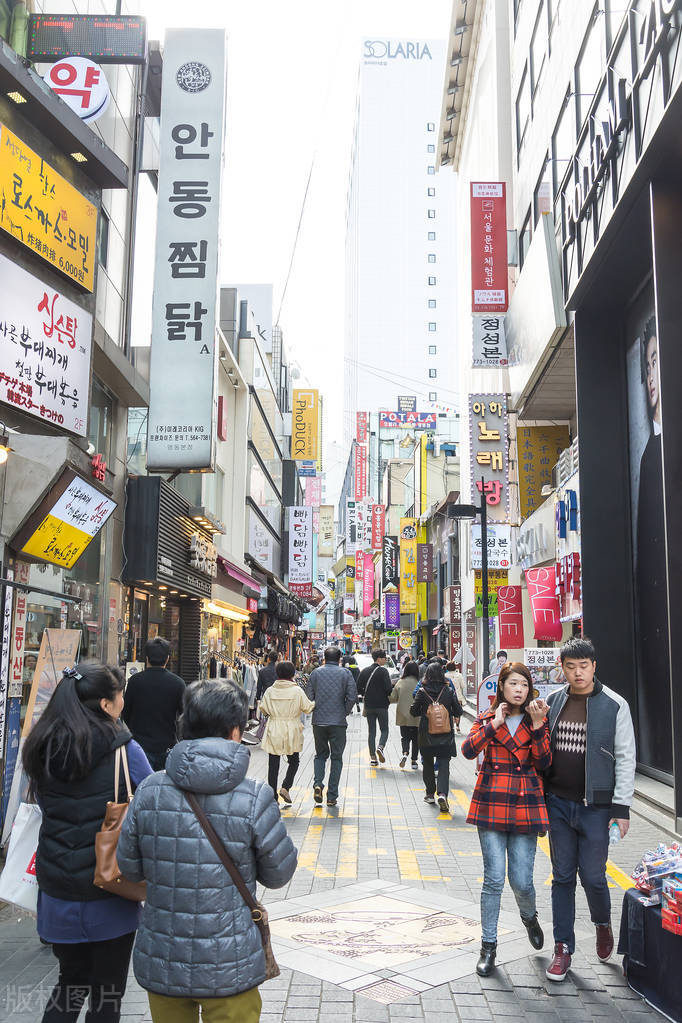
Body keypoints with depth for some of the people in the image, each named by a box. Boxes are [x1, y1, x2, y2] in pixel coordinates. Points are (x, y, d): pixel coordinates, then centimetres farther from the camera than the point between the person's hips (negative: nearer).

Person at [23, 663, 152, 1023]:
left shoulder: (39, 750, -2)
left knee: (71, 979, 23)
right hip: (109, 898, -4)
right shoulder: (123, 750, -17)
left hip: (57, 897, 4)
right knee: (107, 994, 13)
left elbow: (43, 804, 11)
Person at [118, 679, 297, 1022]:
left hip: (160, 965, 3)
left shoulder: (150, 791, -9)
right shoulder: (255, 798, -17)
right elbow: (279, 874, -5)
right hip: (229, 968, -3)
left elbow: (129, 867, 2)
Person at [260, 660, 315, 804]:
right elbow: (308, 708, -4)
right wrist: (315, 703, 17)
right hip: (291, 732, -2)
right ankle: (285, 787, -2)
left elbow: (264, 709, 7)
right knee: (294, 761, 16)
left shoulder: (270, 691, -2)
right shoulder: (297, 691, -10)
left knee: (273, 765, 8)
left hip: (273, 731, 2)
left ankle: (273, 796, 9)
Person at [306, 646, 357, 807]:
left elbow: (309, 696, 1)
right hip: (338, 722, -2)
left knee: (320, 754, 18)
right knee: (336, 757, 8)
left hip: (319, 721, 2)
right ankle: (332, 796, 6)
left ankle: (317, 783, -5)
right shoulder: (345, 673, -2)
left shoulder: (316, 673, 3)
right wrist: (344, 713, 6)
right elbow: (352, 696, -8)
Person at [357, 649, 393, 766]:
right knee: (384, 730, 8)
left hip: (369, 705, 4)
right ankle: (380, 747, -18)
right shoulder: (383, 671, -11)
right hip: (382, 705, -4)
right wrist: (391, 696, 2)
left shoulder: (364, 671, 5)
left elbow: (358, 688, 5)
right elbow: (388, 688, -18)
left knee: (371, 731, 9)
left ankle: (373, 757, 6)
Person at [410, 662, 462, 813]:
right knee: (444, 765, 0)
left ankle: (430, 794, 24)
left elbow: (414, 712, -2)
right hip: (445, 735, 0)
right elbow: (458, 712, -1)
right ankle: (442, 794, -18)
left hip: (426, 735, 0)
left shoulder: (422, 692, -7)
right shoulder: (449, 691, -5)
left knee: (427, 764, 17)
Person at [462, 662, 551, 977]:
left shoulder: (538, 720, 6)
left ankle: (529, 917, 35)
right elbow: (468, 750, -11)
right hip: (491, 804, 0)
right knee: (494, 878, -2)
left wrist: (538, 725, -17)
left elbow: (544, 763, -7)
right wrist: (495, 723, -16)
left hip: (525, 807, 0)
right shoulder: (488, 718, 6)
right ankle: (488, 946, 14)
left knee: (521, 880, 0)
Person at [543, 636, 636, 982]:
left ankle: (602, 922, 35)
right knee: (562, 876, 9)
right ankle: (563, 947, 21)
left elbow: (625, 759, -5)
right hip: (557, 802, 3)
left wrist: (621, 808, -8)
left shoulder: (614, 705, -7)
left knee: (592, 876, 2)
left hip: (595, 806, -3)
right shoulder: (553, 701, 4)